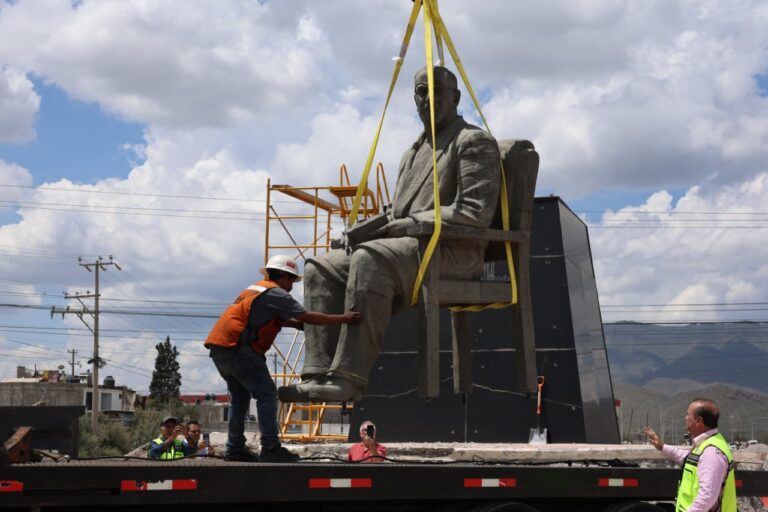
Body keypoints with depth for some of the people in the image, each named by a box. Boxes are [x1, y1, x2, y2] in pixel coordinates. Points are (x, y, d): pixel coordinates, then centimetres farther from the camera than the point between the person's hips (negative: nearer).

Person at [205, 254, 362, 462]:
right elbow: (306, 316, -8)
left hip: (219, 347, 10)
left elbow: (280, 320, 32)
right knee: (266, 394, -7)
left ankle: (235, 449, 19)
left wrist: (300, 324, 25)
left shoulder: (256, 289, 25)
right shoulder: (275, 293, -5)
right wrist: (343, 318, -4)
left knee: (240, 396, 18)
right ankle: (270, 449, -11)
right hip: (238, 349, -10)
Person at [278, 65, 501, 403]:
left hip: (454, 251, -9)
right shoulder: (413, 152, 27)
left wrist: (407, 223, -15)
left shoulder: (474, 142, 0)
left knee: (370, 258, -35)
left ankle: (348, 378, -37)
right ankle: (320, 374, -20)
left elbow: (476, 211, -13)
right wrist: (374, 226, 2)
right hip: (412, 248, 9)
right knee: (321, 267, -6)